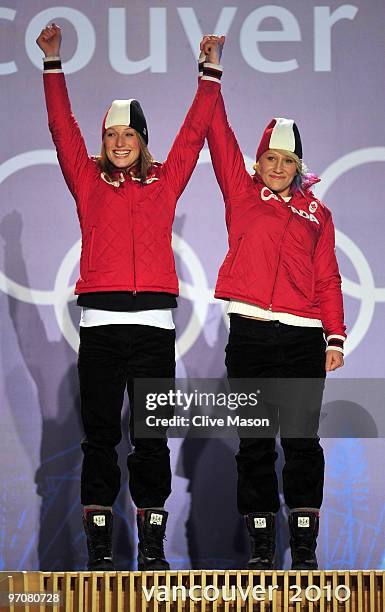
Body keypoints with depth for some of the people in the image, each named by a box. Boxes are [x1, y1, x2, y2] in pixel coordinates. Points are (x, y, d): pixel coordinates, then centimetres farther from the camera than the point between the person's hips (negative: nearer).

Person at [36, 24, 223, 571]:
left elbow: (194, 132, 16)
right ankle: (99, 547, 6)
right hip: (101, 320, 0)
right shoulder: (89, 182, 11)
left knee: (152, 438, 2)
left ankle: (152, 548, 6)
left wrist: (210, 74, 14)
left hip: (154, 321, 0)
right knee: (100, 436, 2)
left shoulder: (164, 182, 13)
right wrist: (52, 63, 5)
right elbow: (62, 127, 8)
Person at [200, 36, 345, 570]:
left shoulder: (316, 213, 13)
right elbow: (220, 136, 5)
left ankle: (305, 547, 2)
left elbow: (327, 279, 10)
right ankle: (262, 547, 9)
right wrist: (210, 73, -1)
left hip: (303, 337, 0)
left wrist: (335, 335, -1)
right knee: (255, 444, 3)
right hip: (250, 335, 0)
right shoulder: (242, 195, 11)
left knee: (302, 442, -2)